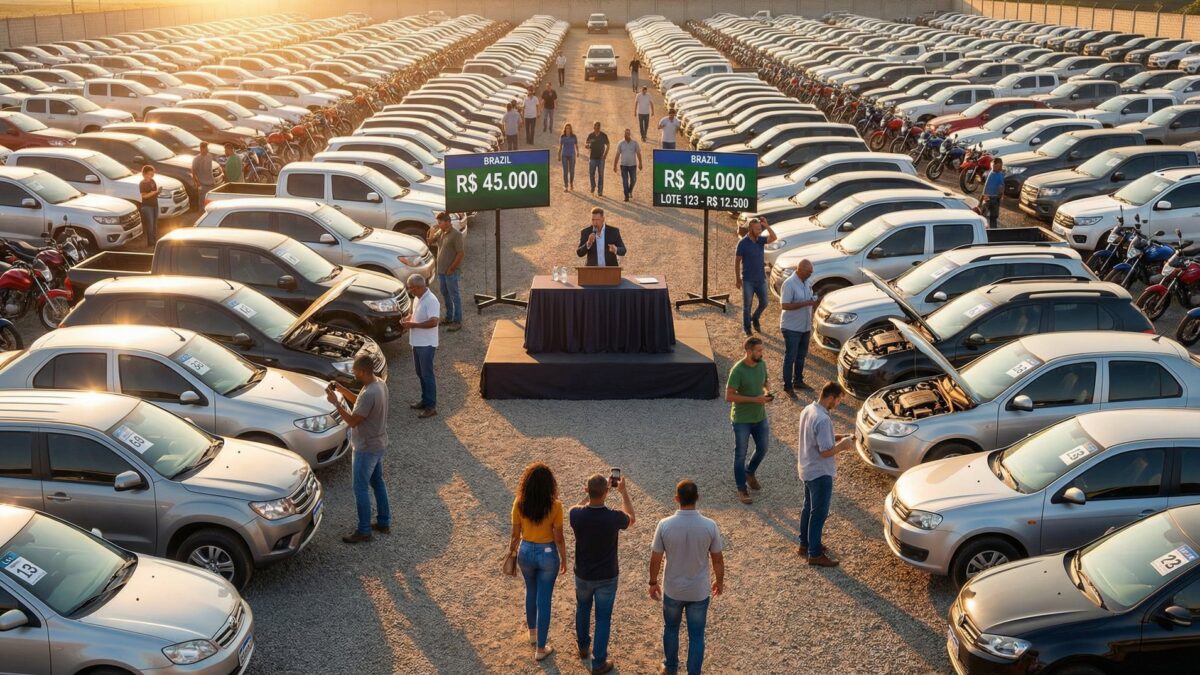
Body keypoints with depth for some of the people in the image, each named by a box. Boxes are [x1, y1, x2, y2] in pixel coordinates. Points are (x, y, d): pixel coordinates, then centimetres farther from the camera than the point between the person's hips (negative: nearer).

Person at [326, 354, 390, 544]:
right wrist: (341, 389, 5)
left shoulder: (369, 394, -31)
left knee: (360, 489, 3)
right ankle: (384, 523, 32)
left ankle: (364, 531, 12)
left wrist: (336, 402, -18)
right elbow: (359, 402, 15)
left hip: (366, 449, -10)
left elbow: (352, 421, -25)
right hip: (379, 444, 10)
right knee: (377, 482, 21)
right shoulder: (379, 384, 0)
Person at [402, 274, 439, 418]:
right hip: (417, 343, 9)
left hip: (427, 344, -9)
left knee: (427, 375, -4)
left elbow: (433, 322, -27)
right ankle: (425, 401, 30)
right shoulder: (417, 298, 9)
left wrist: (413, 324, -22)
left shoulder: (431, 301, -21)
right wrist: (407, 319, 2)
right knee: (420, 374, 18)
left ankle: (431, 406, 1)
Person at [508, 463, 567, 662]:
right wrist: (564, 559, 2)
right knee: (544, 600, 10)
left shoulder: (519, 503, -16)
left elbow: (515, 535, -6)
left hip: (526, 552, 3)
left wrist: (511, 553, 12)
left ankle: (533, 633, 48)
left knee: (531, 591, 29)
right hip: (548, 555, -3)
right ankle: (540, 648, 20)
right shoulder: (554, 506, -22)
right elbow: (559, 538, -14)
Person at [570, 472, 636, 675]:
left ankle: (583, 647, 48)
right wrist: (623, 492, 3)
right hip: (607, 577, -2)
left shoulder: (577, 515, -22)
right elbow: (631, 518, -1)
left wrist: (587, 494, 6)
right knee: (603, 619, 12)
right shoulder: (613, 518, -27)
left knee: (583, 609, 28)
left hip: (583, 575, 2)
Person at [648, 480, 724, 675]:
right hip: (699, 592, -1)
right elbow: (718, 559, -7)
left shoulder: (665, 525, -19)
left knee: (671, 629, 26)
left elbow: (655, 559, -10)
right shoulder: (709, 526, -19)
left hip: (672, 590, 1)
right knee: (696, 636, 15)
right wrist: (719, 581, 12)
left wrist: (653, 583, 7)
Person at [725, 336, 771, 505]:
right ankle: (741, 489, 20)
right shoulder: (737, 370, -23)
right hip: (742, 420, -6)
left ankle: (749, 473, 45)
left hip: (760, 417, 6)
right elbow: (729, 396, -21)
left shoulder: (762, 364, -3)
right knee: (740, 454, 7)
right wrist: (754, 399, -25)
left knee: (762, 449, 18)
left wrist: (767, 392, -8)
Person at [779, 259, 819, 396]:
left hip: (805, 327, 8)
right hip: (792, 328, -8)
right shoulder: (789, 284, -20)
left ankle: (798, 381, 33)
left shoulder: (807, 283, 6)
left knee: (801, 356, 18)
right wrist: (806, 303, -28)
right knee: (790, 357, -1)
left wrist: (814, 302, 0)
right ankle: (788, 387, 6)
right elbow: (785, 305, -25)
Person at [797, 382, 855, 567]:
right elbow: (826, 451, -26)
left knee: (808, 507, 22)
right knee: (819, 513, 1)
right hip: (820, 473, -10)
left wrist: (836, 438, 9)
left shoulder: (807, 410, 2)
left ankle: (804, 544, 35)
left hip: (807, 469, 10)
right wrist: (842, 445, -10)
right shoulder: (823, 420, -28)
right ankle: (815, 554, 10)